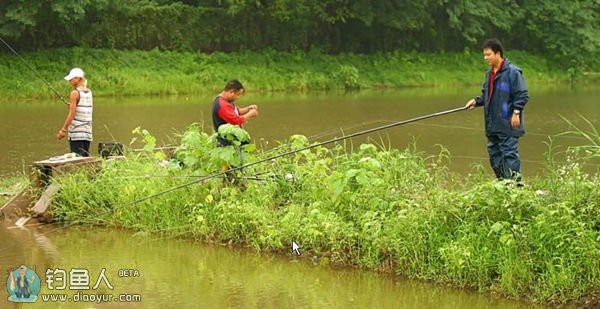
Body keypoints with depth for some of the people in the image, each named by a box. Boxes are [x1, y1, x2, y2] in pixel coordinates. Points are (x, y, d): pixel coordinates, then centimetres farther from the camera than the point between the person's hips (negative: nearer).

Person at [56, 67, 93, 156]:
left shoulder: (75, 93, -10)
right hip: (87, 132, 7)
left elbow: (72, 114, -14)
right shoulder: (89, 92, 11)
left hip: (76, 132, -7)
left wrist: (63, 130, -11)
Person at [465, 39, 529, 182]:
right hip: (493, 126, 9)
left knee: (510, 154, -10)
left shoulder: (512, 72, -11)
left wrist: (516, 112, -18)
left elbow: (522, 95, -13)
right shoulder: (490, 73, 15)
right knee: (494, 156, 12)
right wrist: (476, 101, 8)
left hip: (508, 126, -9)